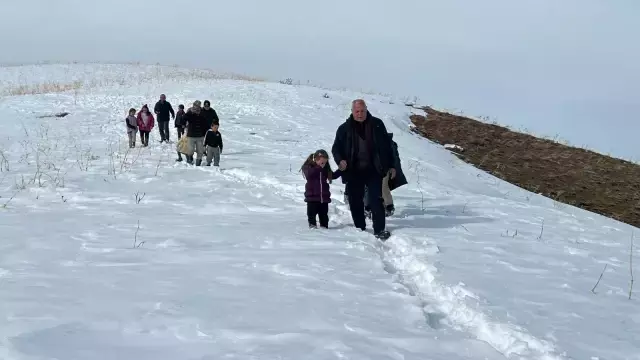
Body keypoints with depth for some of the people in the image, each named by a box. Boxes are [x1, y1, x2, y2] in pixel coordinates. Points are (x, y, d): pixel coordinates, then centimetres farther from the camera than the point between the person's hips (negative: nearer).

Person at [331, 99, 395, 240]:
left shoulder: (377, 124, 4)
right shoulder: (344, 128, 3)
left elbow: (386, 146, 9)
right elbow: (336, 148, 6)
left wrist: (391, 165, 7)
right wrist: (340, 160, -14)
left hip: (373, 170, -1)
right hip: (353, 172, 1)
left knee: (376, 200, -6)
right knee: (355, 202, 6)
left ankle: (380, 230, -4)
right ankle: (360, 230, 18)